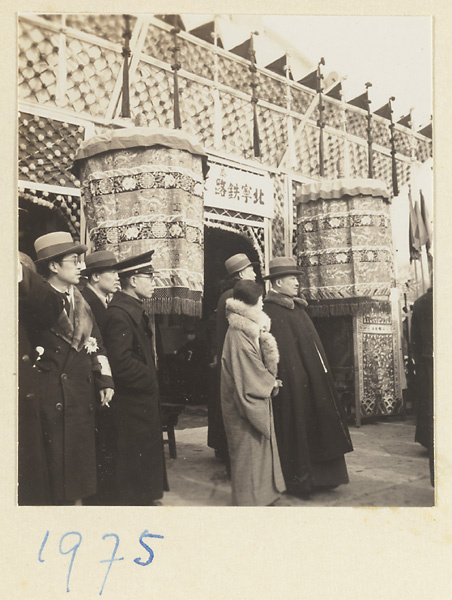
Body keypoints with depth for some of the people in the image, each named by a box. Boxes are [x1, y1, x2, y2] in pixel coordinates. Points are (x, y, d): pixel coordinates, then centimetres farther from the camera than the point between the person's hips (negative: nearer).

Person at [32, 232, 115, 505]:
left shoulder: (80, 300, 11)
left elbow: (96, 343, 12)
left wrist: (105, 380, 6)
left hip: (84, 396, 7)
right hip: (54, 397, -6)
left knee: (81, 458, 13)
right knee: (56, 461, 2)